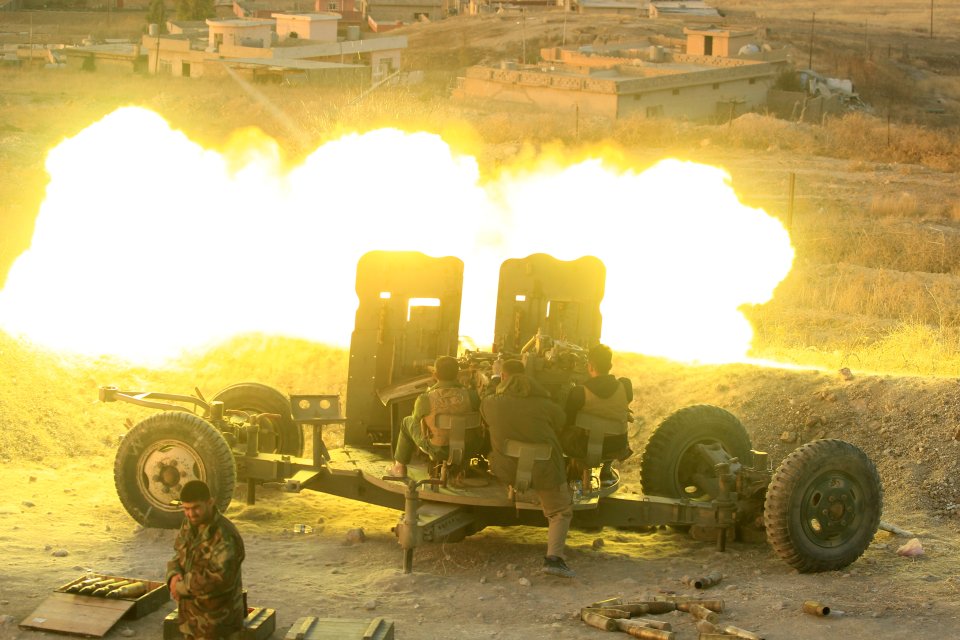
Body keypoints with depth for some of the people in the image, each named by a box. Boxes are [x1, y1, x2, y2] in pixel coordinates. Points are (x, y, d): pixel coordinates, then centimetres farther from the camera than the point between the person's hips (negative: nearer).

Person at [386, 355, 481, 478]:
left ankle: (400, 468, 39)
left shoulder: (425, 399, -20)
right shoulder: (470, 395, -18)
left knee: (407, 422, 26)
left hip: (437, 450, -1)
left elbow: (417, 419, 2)